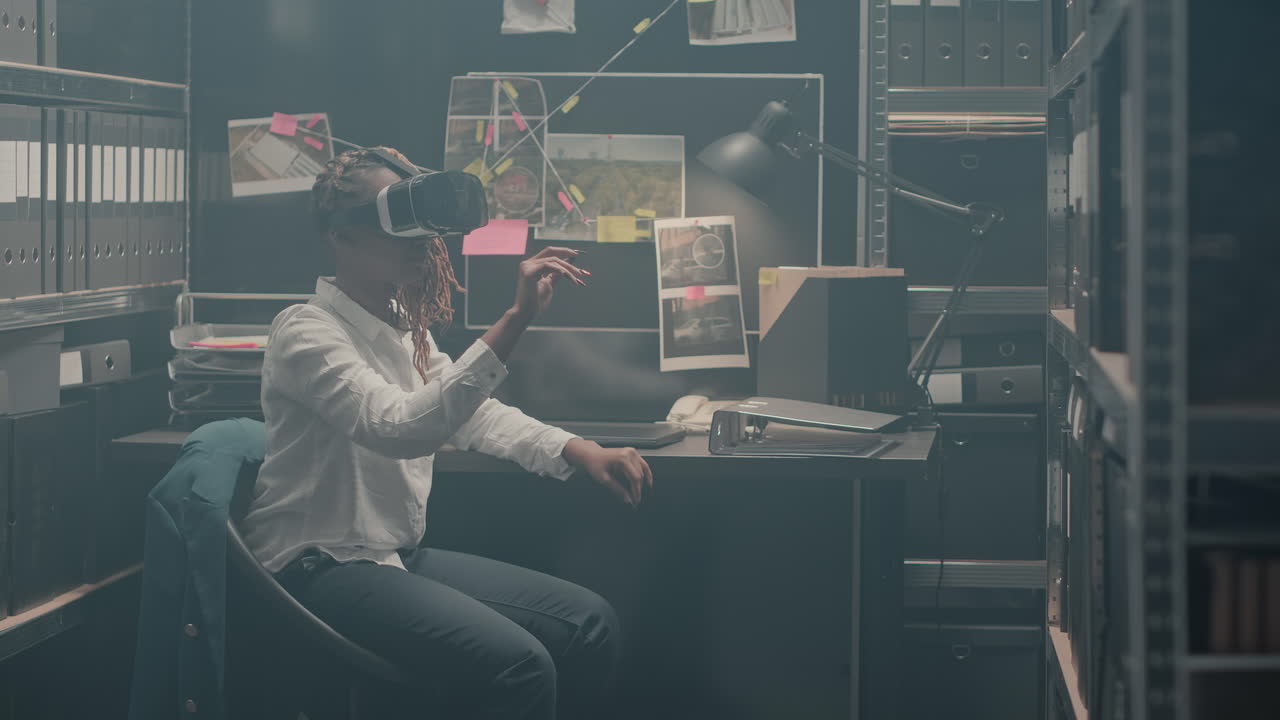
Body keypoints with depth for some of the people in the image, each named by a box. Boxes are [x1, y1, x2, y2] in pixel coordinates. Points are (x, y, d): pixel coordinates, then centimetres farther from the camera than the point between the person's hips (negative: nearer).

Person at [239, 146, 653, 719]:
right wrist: (515, 321, -39)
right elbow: (400, 429, -32)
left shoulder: (405, 327, 11)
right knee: (519, 666, -28)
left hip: (400, 555, 9)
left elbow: (474, 413, 18)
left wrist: (577, 451, -1)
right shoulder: (306, 334, -17)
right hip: (320, 568, -9)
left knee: (590, 623, -3)